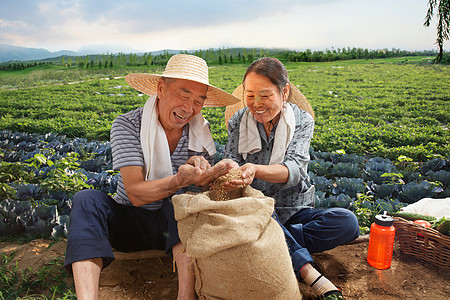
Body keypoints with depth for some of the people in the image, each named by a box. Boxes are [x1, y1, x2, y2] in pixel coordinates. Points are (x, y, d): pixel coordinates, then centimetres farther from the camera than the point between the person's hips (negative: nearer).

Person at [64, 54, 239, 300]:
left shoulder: (201, 130, -4)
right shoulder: (126, 125, -13)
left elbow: (204, 187, -3)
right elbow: (135, 194, -22)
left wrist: (202, 171, -28)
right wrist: (180, 180, -41)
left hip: (176, 223, 1)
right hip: (130, 222, -1)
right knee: (87, 200, -27)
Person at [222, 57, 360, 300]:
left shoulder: (302, 120, -5)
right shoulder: (238, 121, -1)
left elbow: (293, 170, -21)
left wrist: (255, 169, -42)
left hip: (295, 211, 1)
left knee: (348, 222, -24)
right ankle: (308, 272, -25)